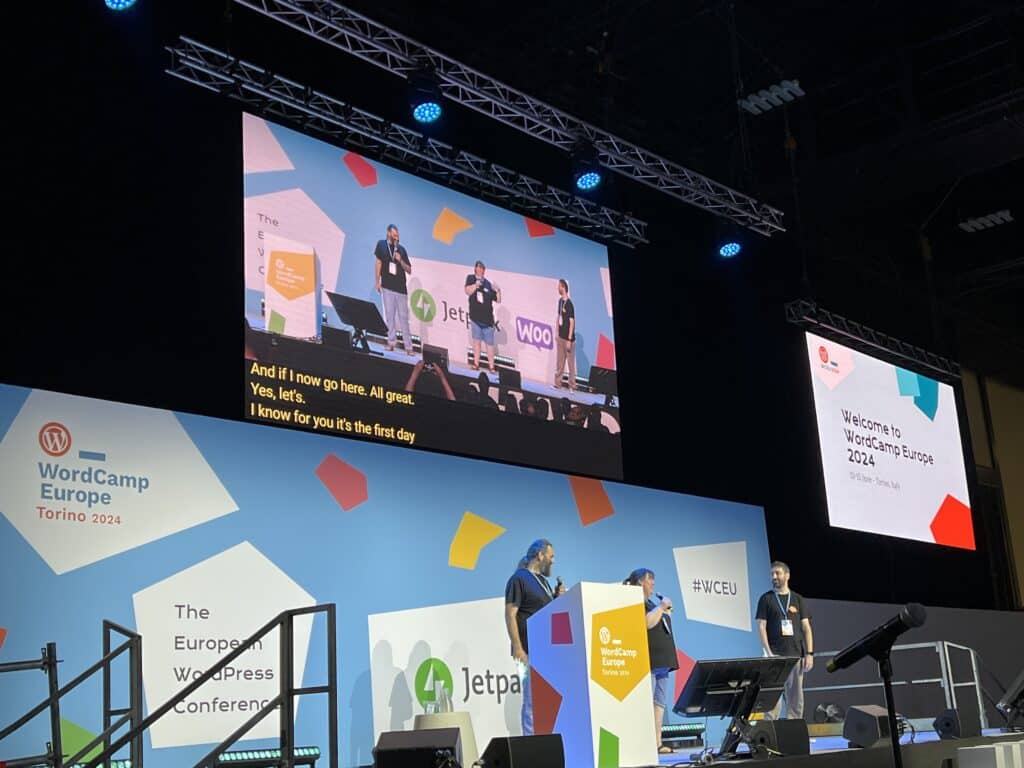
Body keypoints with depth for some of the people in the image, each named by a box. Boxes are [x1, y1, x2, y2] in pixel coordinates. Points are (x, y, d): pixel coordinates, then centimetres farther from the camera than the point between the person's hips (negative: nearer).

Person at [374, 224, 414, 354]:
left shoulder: (401, 249, 8)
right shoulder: (381, 244, 4)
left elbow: (409, 270, 9)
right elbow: (379, 262, 4)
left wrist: (400, 260, -9)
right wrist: (378, 281, -2)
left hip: (401, 287, 1)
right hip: (387, 286, -1)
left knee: (403, 317, 0)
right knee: (389, 315, -1)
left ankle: (408, 346, 0)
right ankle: (391, 342, 5)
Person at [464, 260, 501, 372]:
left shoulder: (488, 284, 2)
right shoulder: (470, 278, 3)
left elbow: (498, 300, 3)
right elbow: (468, 291, -10)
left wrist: (498, 291, -15)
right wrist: (476, 285, -24)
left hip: (487, 318, 0)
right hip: (475, 317, 0)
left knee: (490, 343, 1)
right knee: (476, 340, 6)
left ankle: (491, 366, 7)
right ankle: (476, 363, 15)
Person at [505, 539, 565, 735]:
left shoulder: (542, 580, 20)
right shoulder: (519, 579, -7)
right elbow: (510, 615, -13)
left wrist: (556, 597, 7)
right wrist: (517, 648, -19)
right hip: (530, 652, -9)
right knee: (533, 700, -8)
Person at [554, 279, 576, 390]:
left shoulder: (569, 304, -16)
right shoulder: (560, 301, 7)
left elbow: (572, 322, -17)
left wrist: (569, 340, -19)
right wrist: (557, 333, 15)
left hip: (568, 338, -8)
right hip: (560, 337, 8)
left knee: (571, 363, 0)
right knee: (559, 362, 12)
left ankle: (572, 386, 7)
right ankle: (558, 383, 20)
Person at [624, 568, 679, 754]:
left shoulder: (655, 601, 22)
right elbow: (648, 622, -19)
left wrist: (666, 609, 16)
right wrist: (661, 607, -9)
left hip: (662, 661, 9)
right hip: (648, 662, -9)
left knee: (660, 703, 5)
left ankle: (658, 743, 6)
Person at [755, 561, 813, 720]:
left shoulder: (797, 599, 12)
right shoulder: (766, 599, 4)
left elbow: (806, 627, 9)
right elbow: (761, 627, -1)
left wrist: (809, 653, -1)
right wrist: (768, 653, -11)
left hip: (795, 655, 3)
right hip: (775, 655, -3)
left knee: (795, 697, 5)